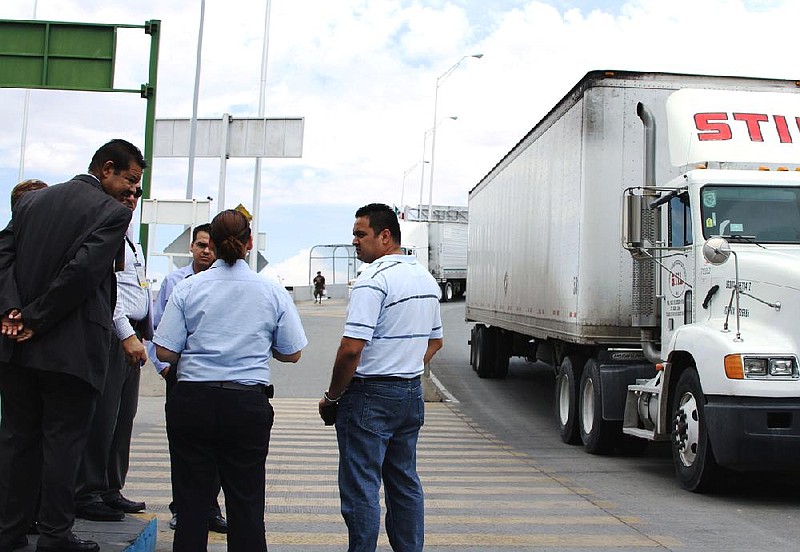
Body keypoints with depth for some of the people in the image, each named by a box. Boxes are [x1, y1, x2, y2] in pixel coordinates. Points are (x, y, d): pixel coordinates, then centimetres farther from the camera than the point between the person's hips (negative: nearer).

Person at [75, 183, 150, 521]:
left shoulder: (129, 236, 22)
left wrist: (145, 332, 20)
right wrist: (127, 334, -22)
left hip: (130, 336, 10)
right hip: (111, 334, -10)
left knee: (123, 417, 12)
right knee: (102, 416, -7)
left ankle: (110, 490, 20)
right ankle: (87, 494, 0)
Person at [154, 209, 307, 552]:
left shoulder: (187, 289, -3)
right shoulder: (273, 292, -1)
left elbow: (165, 352, -4)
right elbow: (291, 354, 4)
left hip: (192, 400, 0)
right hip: (248, 405, 0)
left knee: (191, 498, 9)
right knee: (246, 501, 9)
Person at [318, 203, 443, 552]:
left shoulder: (373, 280, -17)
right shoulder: (426, 279, 11)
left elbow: (352, 348, -23)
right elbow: (435, 341, 21)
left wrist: (332, 396, -10)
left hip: (370, 396, -9)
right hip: (412, 393, 9)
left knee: (361, 489, -2)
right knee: (405, 483, 16)